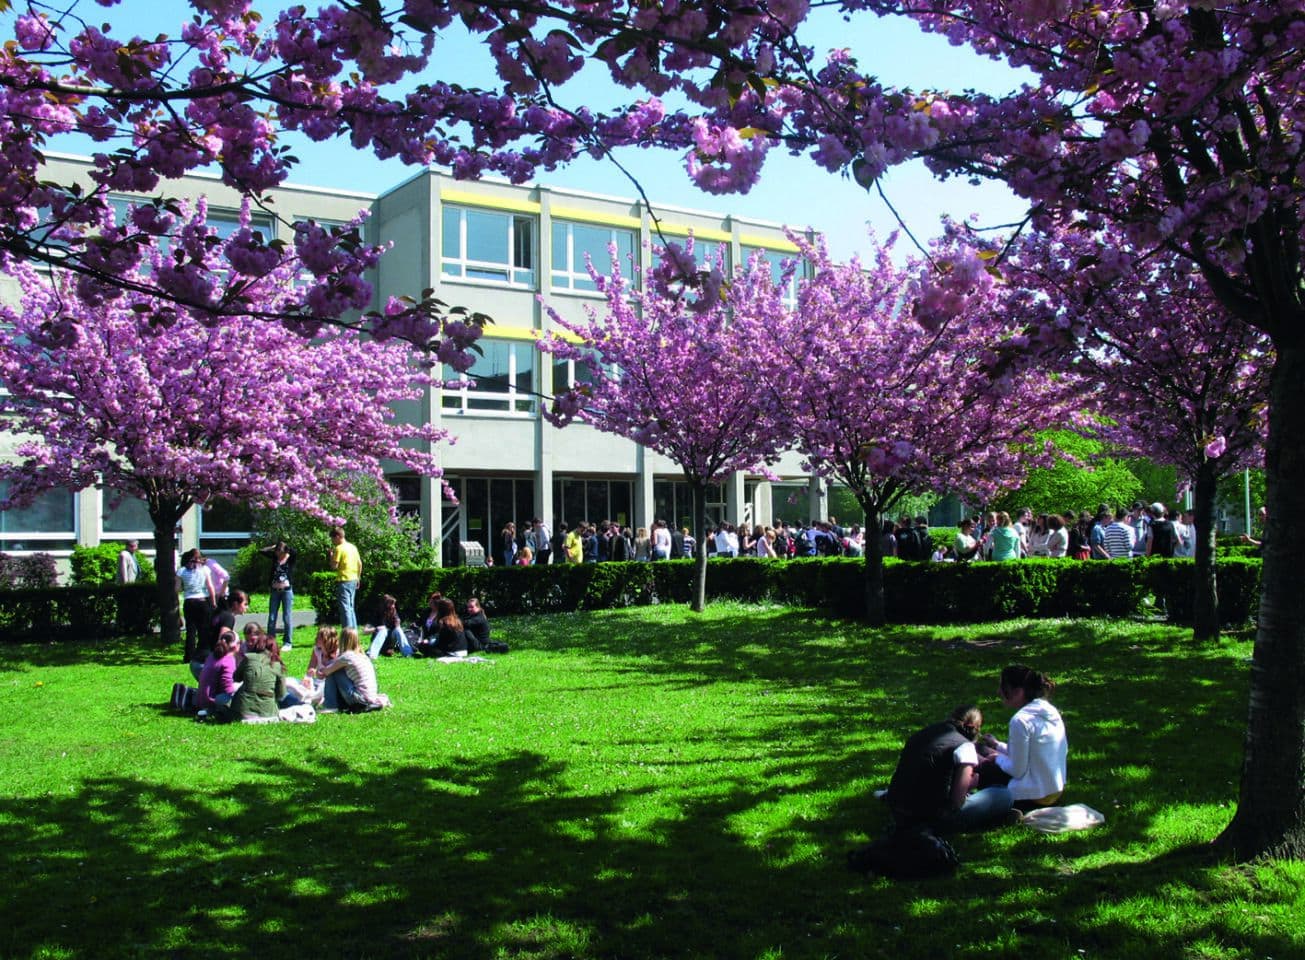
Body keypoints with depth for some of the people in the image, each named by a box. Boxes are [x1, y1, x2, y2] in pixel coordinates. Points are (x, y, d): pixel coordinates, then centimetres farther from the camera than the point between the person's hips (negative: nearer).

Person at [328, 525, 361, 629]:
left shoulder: (339, 548, -12)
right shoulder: (353, 547, 12)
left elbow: (334, 566, -15)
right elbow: (360, 564, 16)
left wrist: (331, 555, -2)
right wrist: (358, 578, 23)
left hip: (344, 581, -8)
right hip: (353, 580, 8)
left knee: (345, 609, -7)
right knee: (351, 608, 16)